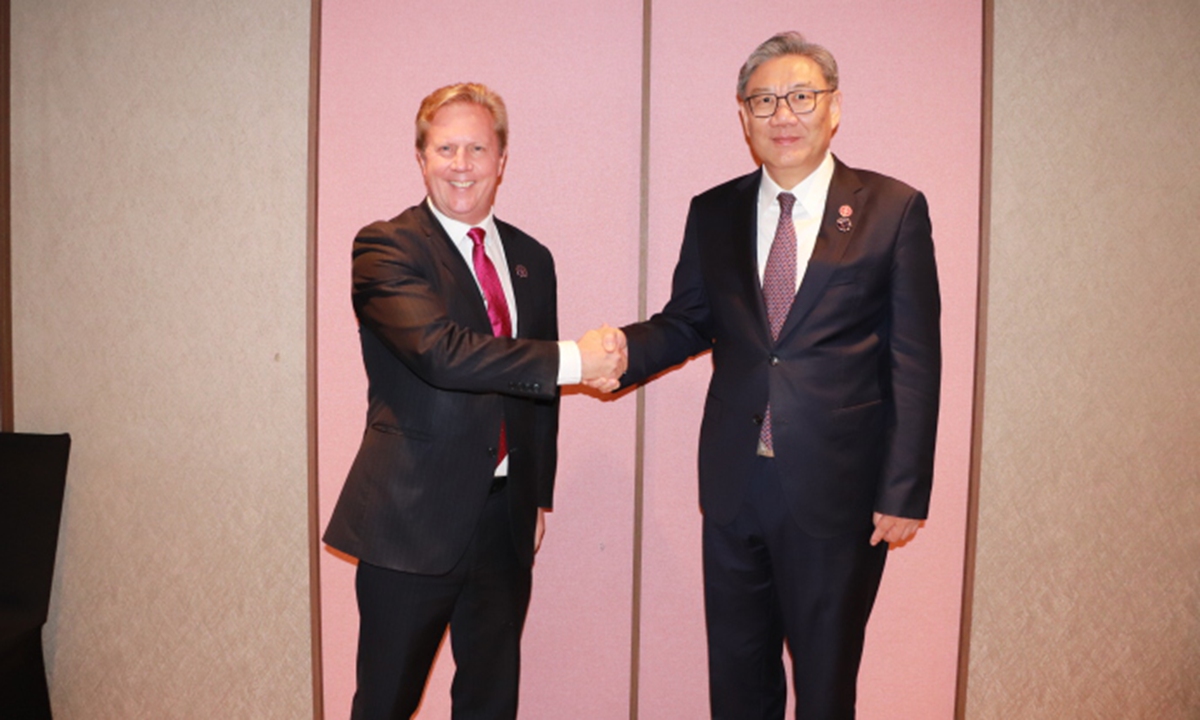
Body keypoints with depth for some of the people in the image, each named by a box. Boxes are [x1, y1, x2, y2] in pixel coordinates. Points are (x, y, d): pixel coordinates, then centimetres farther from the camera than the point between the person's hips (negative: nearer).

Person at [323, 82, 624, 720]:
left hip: (506, 517, 6)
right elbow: (440, 351, -25)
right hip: (414, 518, -5)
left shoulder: (531, 259, 11)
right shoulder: (385, 248, -8)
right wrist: (570, 360, -24)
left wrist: (538, 495, 14)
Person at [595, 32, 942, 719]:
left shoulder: (894, 210, -4)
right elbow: (686, 322, 11)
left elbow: (916, 363, -6)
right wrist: (623, 348, -12)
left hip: (837, 489, -3)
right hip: (735, 483, 3)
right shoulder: (712, 214, 6)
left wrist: (905, 494, -9)